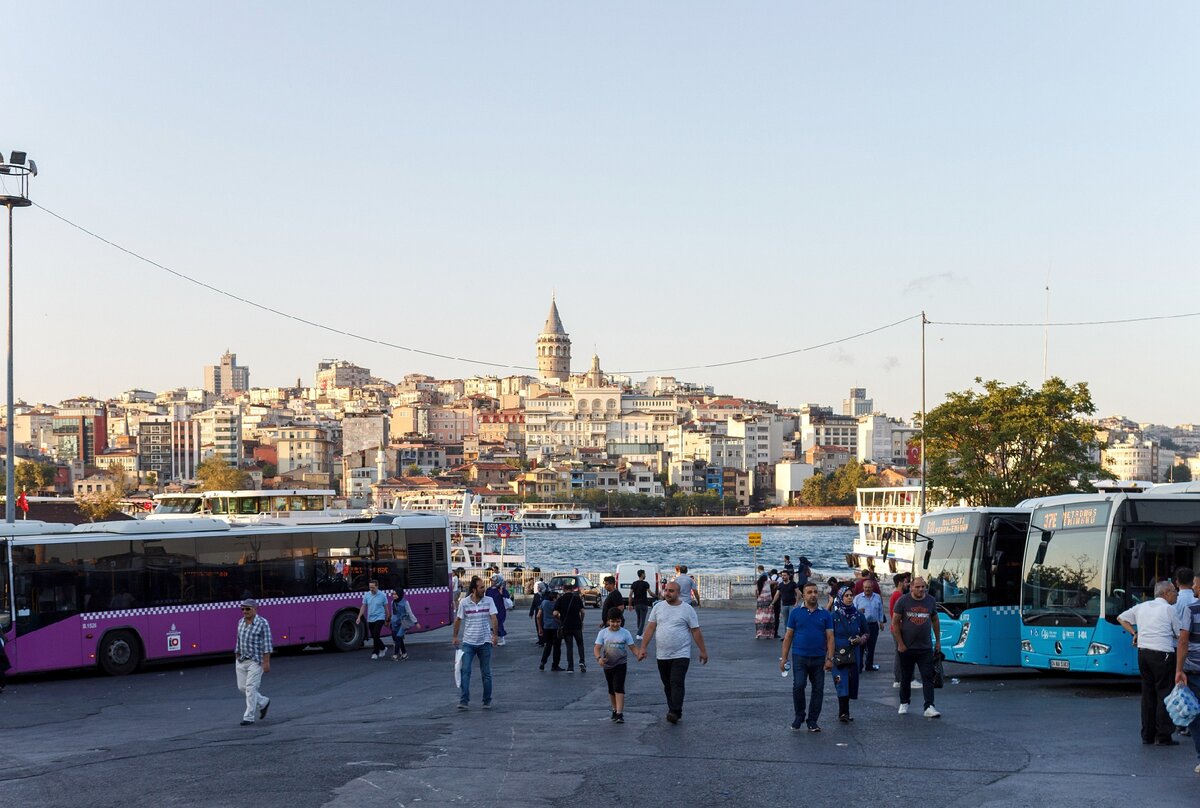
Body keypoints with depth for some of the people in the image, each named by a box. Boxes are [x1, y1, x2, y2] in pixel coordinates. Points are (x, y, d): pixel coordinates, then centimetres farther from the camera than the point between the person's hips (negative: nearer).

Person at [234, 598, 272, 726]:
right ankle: (263, 703, 28)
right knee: (242, 687, 8)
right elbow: (239, 641, 14)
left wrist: (266, 662, -18)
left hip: (256, 661, -7)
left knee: (251, 688, -9)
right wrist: (237, 659, 13)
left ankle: (249, 717, -2)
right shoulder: (241, 622, 7)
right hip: (241, 661, 7)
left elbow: (267, 644, -14)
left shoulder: (263, 623, -12)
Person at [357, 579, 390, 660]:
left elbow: (386, 608, 2)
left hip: (379, 618, -4)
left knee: (375, 635, -16)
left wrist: (387, 619, 5)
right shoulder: (366, 595, 1)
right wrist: (359, 617, -6)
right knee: (374, 636, 10)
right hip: (370, 619, 4)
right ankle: (382, 648, 32)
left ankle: (375, 652, -4)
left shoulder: (382, 595, -6)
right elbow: (363, 607, 4)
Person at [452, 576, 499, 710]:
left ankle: (487, 702, 17)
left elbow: (493, 618, -10)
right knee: (465, 671, -11)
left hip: (485, 642, 0)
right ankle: (464, 701, -10)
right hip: (468, 642, 0)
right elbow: (458, 620, 9)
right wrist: (455, 636, 9)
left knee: (486, 674, 7)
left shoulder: (489, 601, -2)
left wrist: (495, 634, -22)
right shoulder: (464, 602, -2)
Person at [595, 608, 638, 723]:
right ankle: (615, 710, 31)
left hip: (621, 664, -3)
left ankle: (620, 713, -16)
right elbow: (597, 648, -5)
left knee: (619, 688, -13)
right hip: (608, 665, 3)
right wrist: (599, 657, -25)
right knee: (611, 689, 14)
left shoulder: (625, 633, -5)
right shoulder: (603, 633, -3)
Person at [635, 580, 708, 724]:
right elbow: (650, 628, 5)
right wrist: (643, 648, 0)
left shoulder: (687, 609, -2)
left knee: (677, 683, -15)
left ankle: (675, 712, -19)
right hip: (662, 656, 4)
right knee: (668, 685, 10)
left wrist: (703, 651, 1)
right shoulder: (658, 607, 5)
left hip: (681, 655, -4)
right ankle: (673, 712, 20)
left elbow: (696, 631, 1)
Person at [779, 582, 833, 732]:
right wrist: (784, 658, 0)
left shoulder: (825, 615, 6)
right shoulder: (796, 613, 3)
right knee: (798, 686, -14)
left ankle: (812, 721, 14)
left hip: (819, 658, 2)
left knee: (818, 689, 4)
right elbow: (788, 636, 5)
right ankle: (799, 716, 5)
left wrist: (830, 658, -6)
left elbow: (830, 638, 4)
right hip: (799, 656, -2)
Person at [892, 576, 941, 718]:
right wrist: (900, 644, -7)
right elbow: (895, 623, -3)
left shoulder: (931, 601, 4)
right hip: (906, 647, -1)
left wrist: (938, 641, 14)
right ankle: (904, 703, 28)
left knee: (928, 677, -6)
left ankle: (929, 707, -9)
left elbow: (935, 620, 16)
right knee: (906, 677, 11)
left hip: (925, 648, 1)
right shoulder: (903, 601, -5)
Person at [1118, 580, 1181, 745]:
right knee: (1164, 694, -2)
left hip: (1143, 652, 6)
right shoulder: (1169, 609, -4)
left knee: (1148, 693, 11)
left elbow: (1121, 618, 24)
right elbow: (1180, 635, -3)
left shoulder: (1142, 607, 14)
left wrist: (1134, 633, 18)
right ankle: (1163, 736, -3)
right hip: (1163, 654, -6)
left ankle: (1147, 735, 14)